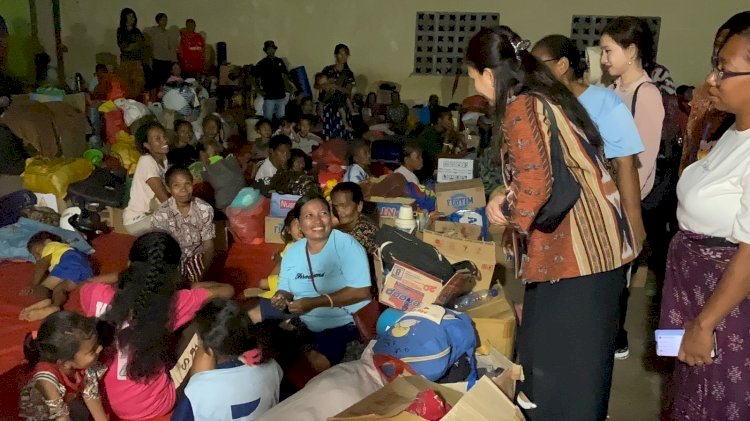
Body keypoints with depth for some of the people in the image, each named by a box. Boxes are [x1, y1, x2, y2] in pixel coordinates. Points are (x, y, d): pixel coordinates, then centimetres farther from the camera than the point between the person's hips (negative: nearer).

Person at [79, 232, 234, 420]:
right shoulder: (173, 303, -26)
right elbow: (227, 290, -10)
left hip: (104, 400, 4)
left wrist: (120, 276, 4)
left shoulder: (99, 295, -19)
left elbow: (83, 286, 8)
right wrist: (197, 286, 6)